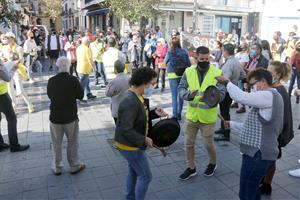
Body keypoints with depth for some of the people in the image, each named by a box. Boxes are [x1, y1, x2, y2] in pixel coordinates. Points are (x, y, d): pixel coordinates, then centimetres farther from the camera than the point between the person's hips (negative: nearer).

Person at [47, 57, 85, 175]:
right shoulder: (73, 80, -15)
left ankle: (57, 168, 28)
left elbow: (49, 95, 6)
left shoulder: (51, 81, -8)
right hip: (70, 117, -2)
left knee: (56, 143, 16)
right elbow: (81, 95, -4)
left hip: (55, 117, 2)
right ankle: (74, 166, 25)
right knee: (72, 142, 14)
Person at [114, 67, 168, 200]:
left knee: (134, 172, 25)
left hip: (132, 144, 10)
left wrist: (155, 113, -2)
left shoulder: (137, 96, 2)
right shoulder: (130, 102, -30)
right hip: (130, 146, -10)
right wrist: (144, 140, -21)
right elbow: (126, 130, -31)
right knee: (145, 176, 3)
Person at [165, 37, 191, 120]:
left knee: (174, 95, 3)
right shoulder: (184, 52, -4)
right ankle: (179, 114, 21)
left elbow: (165, 62, 9)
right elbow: (189, 64, 2)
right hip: (183, 75, 2)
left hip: (173, 75, -2)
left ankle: (175, 115, 1)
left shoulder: (169, 52, -7)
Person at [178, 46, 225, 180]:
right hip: (192, 115, 3)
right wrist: (189, 95, -24)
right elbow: (181, 89, -2)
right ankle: (191, 168, 34)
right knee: (189, 143, 13)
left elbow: (221, 94, -12)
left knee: (208, 144, 10)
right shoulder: (188, 72, -1)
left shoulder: (217, 73, -9)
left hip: (207, 116, -3)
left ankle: (213, 164, 41)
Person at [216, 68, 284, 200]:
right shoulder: (270, 98, 21)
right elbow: (255, 128, 23)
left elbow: (242, 97, -27)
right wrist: (231, 125, 19)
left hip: (258, 155, -10)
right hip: (259, 154, 10)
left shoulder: (269, 95, -13)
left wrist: (227, 83, -11)